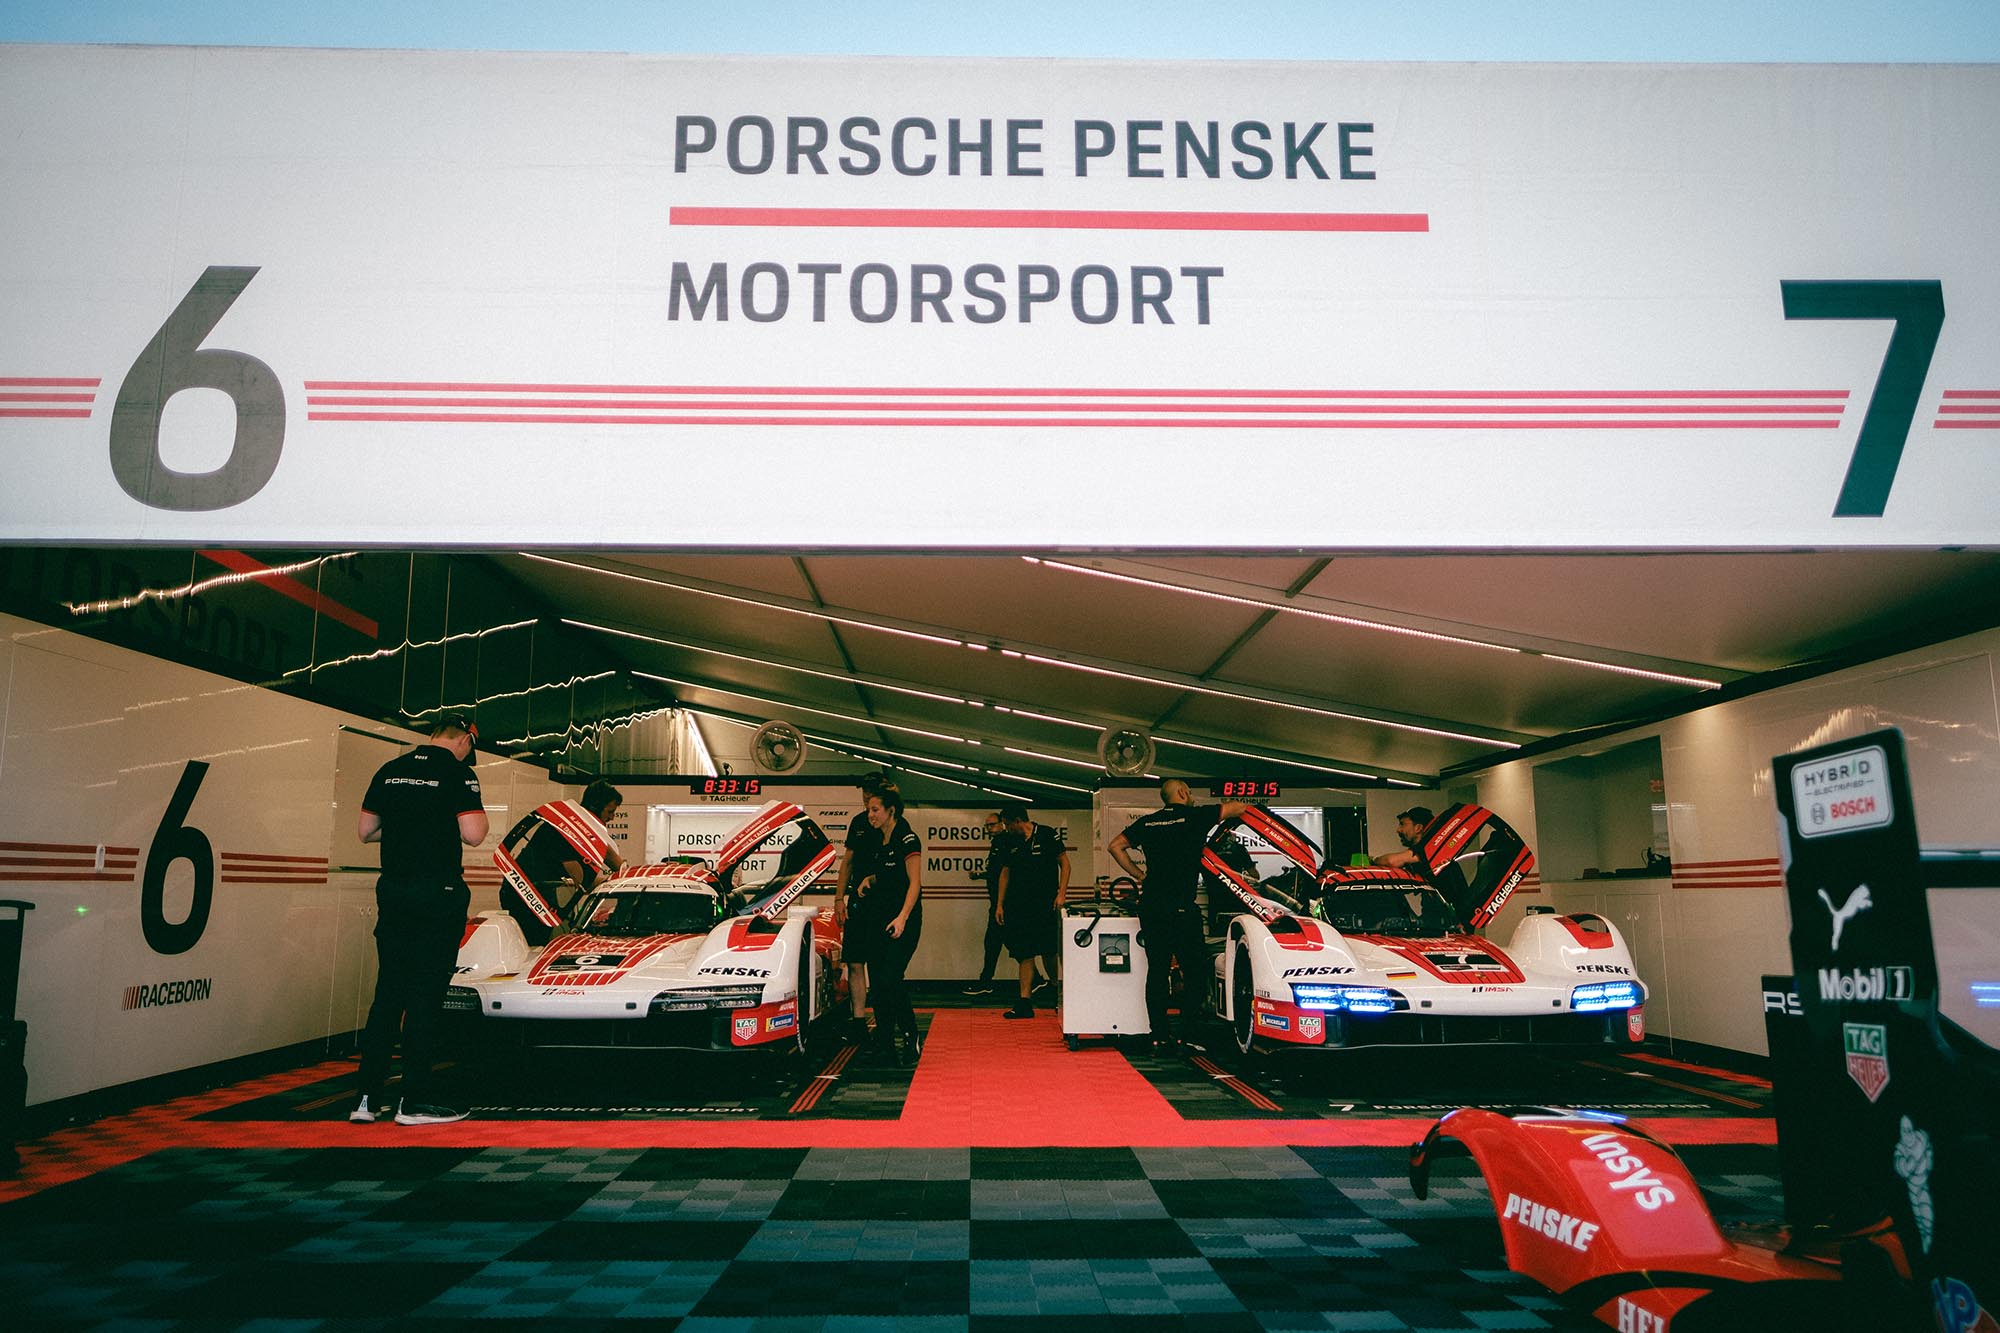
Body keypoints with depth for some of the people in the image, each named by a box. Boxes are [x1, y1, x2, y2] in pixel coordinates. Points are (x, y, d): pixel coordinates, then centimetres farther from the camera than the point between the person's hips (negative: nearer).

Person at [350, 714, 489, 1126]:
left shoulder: (390, 771, 10)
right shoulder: (458, 773, -8)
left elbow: (365, 830, 15)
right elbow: (473, 834, -16)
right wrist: (477, 813, 5)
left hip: (392, 891, 6)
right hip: (439, 893, -6)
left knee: (387, 991, 13)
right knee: (426, 994, 0)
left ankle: (367, 1097, 14)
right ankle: (414, 1101, 3)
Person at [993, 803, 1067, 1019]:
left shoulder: (1047, 835, -3)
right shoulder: (1011, 843, 11)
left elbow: (1064, 864, -1)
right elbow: (1005, 872, 17)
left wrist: (1061, 894, -9)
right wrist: (999, 904, 12)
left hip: (1046, 904, -4)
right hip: (1019, 905, 4)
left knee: (1048, 952, -1)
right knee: (1024, 954, 0)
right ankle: (1025, 1003, 0)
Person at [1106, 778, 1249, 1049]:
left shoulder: (1147, 822, 13)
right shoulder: (1195, 817, 0)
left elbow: (1115, 847, 13)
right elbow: (1239, 807, 6)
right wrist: (1230, 807, 29)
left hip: (1150, 905, 6)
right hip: (1181, 907, -6)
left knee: (1156, 970, 9)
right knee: (1196, 973, 1)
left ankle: (1160, 1035, 10)